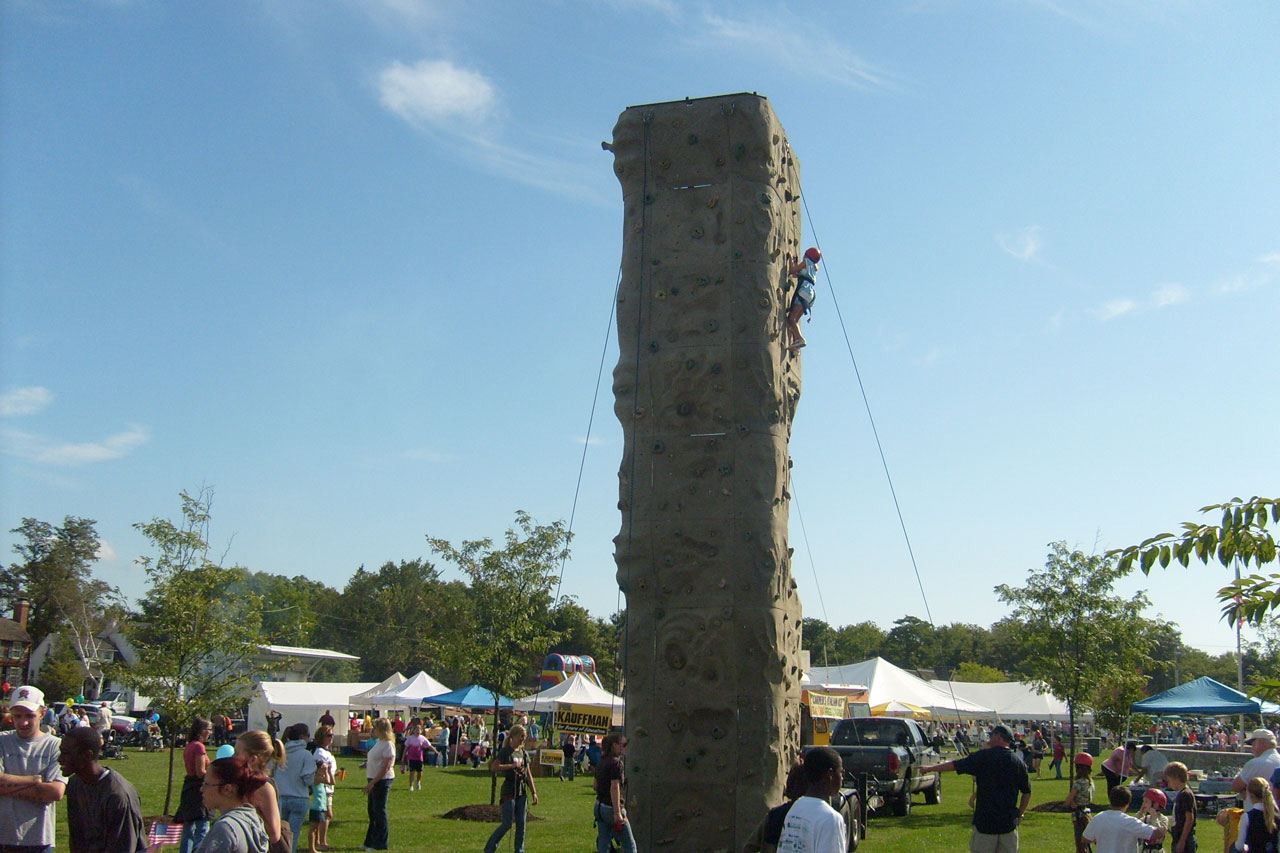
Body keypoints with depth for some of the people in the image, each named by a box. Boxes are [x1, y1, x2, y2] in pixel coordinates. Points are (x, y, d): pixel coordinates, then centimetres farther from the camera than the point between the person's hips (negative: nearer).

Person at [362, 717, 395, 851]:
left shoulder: (388, 744, -17)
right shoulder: (379, 743, 12)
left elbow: (386, 767, -22)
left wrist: (372, 783, -23)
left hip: (382, 781, -10)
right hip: (374, 781, 10)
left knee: (380, 811, -2)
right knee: (372, 811, 15)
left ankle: (380, 843, 7)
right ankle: (371, 841, 25)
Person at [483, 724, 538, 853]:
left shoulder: (524, 753, 12)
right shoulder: (505, 751, -7)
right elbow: (493, 768, -20)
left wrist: (534, 792, 12)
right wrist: (512, 766, -22)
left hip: (522, 791, 6)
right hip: (509, 791, -6)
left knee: (521, 824, 5)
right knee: (507, 824, -6)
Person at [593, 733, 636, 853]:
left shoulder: (602, 762, 11)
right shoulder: (616, 763, -16)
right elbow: (614, 788, -22)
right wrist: (617, 813, -24)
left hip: (599, 806, 8)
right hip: (612, 807, -8)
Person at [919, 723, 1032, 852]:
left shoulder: (984, 756, -7)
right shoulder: (1019, 763, 2)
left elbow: (955, 765, -1)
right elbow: (1027, 793, 7)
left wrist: (930, 768, 12)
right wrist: (1020, 815, 19)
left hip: (985, 822, -3)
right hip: (1009, 823, 3)